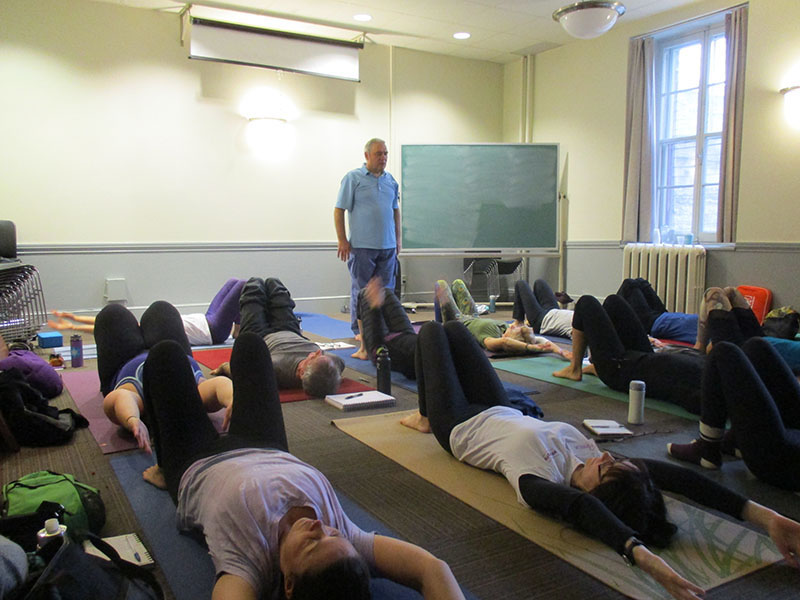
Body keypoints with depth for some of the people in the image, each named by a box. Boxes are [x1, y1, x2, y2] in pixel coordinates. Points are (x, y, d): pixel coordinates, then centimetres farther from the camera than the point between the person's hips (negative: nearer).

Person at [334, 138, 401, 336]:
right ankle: (359, 330, 11)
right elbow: (339, 210, -4)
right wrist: (342, 240, -9)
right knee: (361, 290, 2)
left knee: (385, 290, 8)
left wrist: (398, 239, 16)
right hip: (362, 245, -5)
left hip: (388, 246, 5)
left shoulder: (391, 180, 13)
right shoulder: (353, 178, -3)